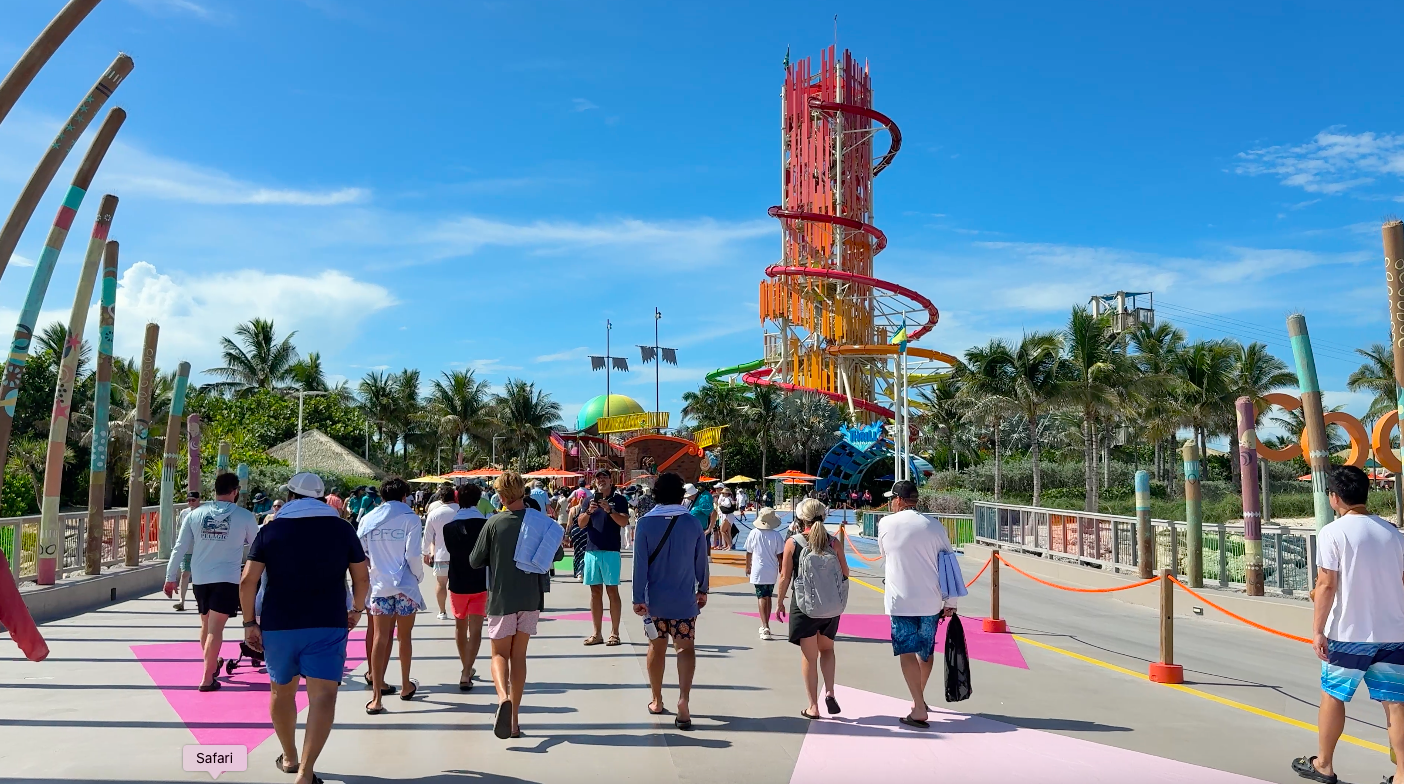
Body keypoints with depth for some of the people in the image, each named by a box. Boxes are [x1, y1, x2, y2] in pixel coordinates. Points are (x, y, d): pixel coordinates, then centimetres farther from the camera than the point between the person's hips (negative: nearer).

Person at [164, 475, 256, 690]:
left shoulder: (195, 514, 1)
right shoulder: (245, 516, -6)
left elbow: (180, 548, 3)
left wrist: (170, 577, 11)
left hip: (200, 578, 4)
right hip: (227, 579, -4)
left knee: (206, 624, 21)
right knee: (215, 628, -4)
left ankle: (212, 664, 39)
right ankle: (207, 679, -5)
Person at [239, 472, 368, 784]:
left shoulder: (270, 529, 4)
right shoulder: (342, 528, 4)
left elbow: (248, 580, -4)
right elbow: (362, 577, 6)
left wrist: (250, 622, 4)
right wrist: (356, 609, 21)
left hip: (278, 624, 2)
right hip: (328, 624, -2)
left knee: (282, 691, 21)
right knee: (323, 694, -6)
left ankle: (289, 758, 37)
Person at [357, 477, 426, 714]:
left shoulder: (368, 519, 3)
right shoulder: (410, 518, -7)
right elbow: (412, 554, -13)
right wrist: (419, 575, 3)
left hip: (380, 585, 2)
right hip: (405, 585, -2)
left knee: (380, 638, 1)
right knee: (405, 636, 14)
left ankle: (376, 698, -7)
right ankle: (406, 686, 30)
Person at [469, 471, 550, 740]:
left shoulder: (494, 523, -10)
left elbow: (475, 561, -3)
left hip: (501, 598, -2)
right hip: (530, 597, 2)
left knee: (500, 654, 8)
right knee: (519, 656, 13)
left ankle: (503, 697, -21)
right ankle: (513, 719, 15)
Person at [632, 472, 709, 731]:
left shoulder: (646, 523, -8)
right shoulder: (693, 523, -3)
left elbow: (640, 563, -10)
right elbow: (701, 561, 4)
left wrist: (638, 598, -7)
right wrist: (702, 590, 18)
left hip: (655, 599, 0)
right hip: (684, 599, 0)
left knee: (656, 647, 15)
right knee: (685, 648, 2)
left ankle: (657, 701, 27)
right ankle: (683, 699, -18)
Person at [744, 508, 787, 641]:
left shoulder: (754, 533, -7)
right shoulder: (777, 535, -9)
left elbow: (748, 553, 3)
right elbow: (780, 555, -6)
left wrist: (748, 567, 19)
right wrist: (782, 571, 7)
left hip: (758, 571, -2)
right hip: (772, 572, 2)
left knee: (762, 598, -5)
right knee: (768, 597, 17)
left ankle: (765, 627, -19)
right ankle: (765, 626, 28)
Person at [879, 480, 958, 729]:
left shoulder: (886, 524, -3)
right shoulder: (935, 526, 1)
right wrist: (950, 603, 7)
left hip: (901, 600, -3)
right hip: (930, 601, 3)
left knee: (907, 652, 0)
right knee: (925, 650, 19)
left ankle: (919, 710, -8)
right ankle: (919, 698, 35)